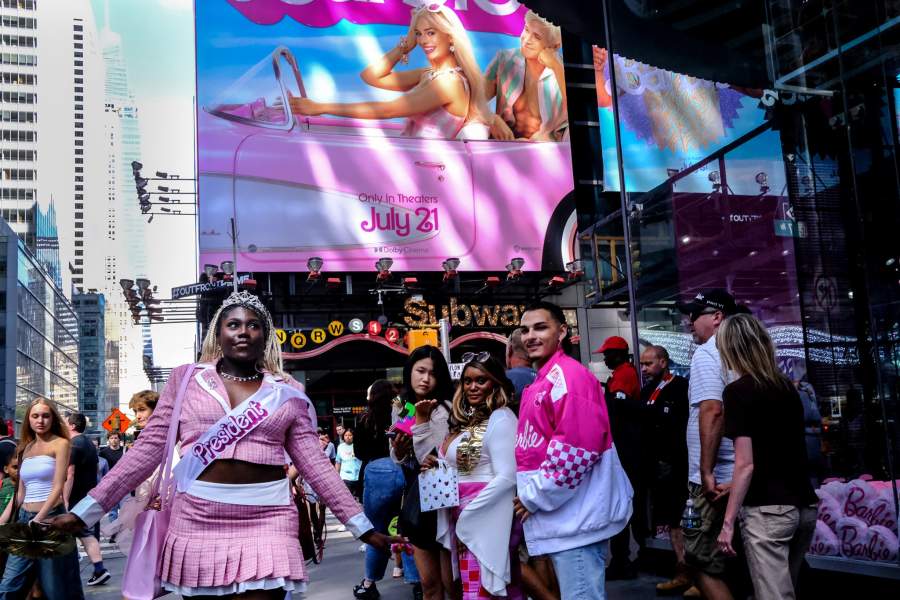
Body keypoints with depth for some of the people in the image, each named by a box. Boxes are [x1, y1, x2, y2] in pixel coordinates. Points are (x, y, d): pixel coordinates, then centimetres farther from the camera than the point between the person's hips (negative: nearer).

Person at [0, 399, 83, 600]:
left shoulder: (60, 444, -3)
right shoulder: (26, 448, 15)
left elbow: (58, 488, -12)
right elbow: (20, 494, 17)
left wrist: (38, 520, -21)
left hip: (51, 518, -6)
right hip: (24, 518, 6)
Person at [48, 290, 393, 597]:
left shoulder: (287, 394, 8)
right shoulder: (186, 379, 7)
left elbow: (315, 463, 7)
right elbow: (149, 448, 5)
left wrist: (361, 525, 2)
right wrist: (86, 511, -2)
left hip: (267, 521, 0)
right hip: (197, 519, 1)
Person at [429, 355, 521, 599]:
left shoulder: (501, 418, -11)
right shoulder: (469, 420, 15)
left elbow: (506, 477, -18)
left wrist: (467, 515, -16)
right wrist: (437, 467, 3)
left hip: (486, 519, -8)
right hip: (463, 519, 8)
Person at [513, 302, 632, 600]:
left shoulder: (568, 376, -15)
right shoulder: (542, 382, 18)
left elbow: (575, 448, -23)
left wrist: (534, 497, -16)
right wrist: (527, 495, 13)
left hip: (576, 517, -10)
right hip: (561, 517, 10)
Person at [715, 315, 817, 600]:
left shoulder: (737, 391, -10)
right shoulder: (788, 387, 11)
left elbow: (746, 464, -15)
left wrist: (728, 522, -11)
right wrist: (733, 487, 32)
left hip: (768, 509, -7)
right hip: (804, 505, 7)